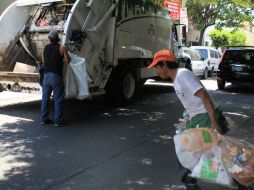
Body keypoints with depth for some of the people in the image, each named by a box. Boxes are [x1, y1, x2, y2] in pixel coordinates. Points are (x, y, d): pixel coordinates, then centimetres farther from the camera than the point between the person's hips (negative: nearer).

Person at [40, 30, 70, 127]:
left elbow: (43, 61, 15)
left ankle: (44, 119, 17)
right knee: (58, 99, 1)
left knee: (45, 98, 13)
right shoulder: (62, 48, -4)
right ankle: (58, 120, 2)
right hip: (56, 76, -4)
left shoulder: (45, 48, 9)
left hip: (46, 75, 4)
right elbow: (67, 60, -5)